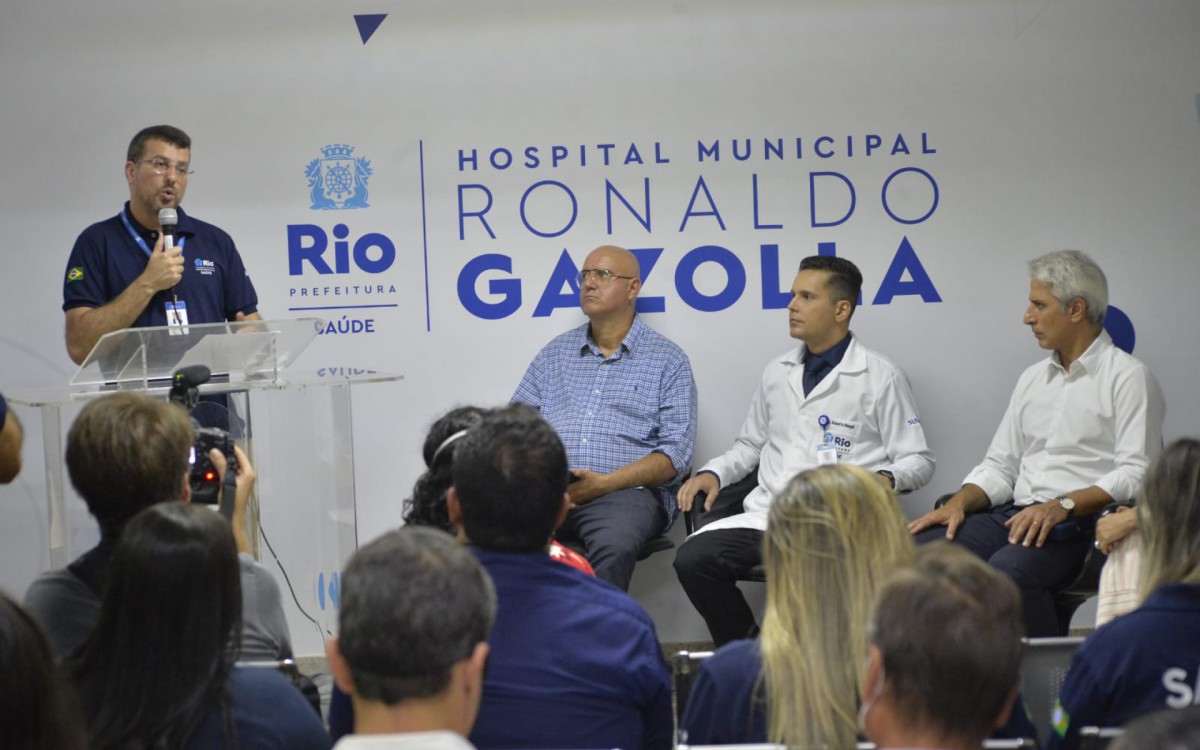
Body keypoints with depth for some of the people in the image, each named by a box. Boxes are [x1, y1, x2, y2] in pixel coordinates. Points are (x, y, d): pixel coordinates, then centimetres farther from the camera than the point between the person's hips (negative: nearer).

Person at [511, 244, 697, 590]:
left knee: (614, 547, -39)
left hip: (625, 492, -3)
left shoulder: (667, 360, 11)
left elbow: (676, 452, 1)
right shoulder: (555, 353, 23)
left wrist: (604, 483, -12)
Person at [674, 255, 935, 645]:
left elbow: (919, 461, 2)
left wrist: (885, 479, -19)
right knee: (692, 559, -20)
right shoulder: (777, 372, 19)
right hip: (766, 511, 5)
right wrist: (713, 474, 9)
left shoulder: (881, 377, 2)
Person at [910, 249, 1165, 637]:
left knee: (1009, 568, -36)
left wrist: (1062, 506, -22)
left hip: (1081, 522, -7)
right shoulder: (1034, 378, 23)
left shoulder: (1128, 378, 0)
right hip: (1015, 514, 7)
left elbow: (1136, 474, -10)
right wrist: (959, 502, 1)